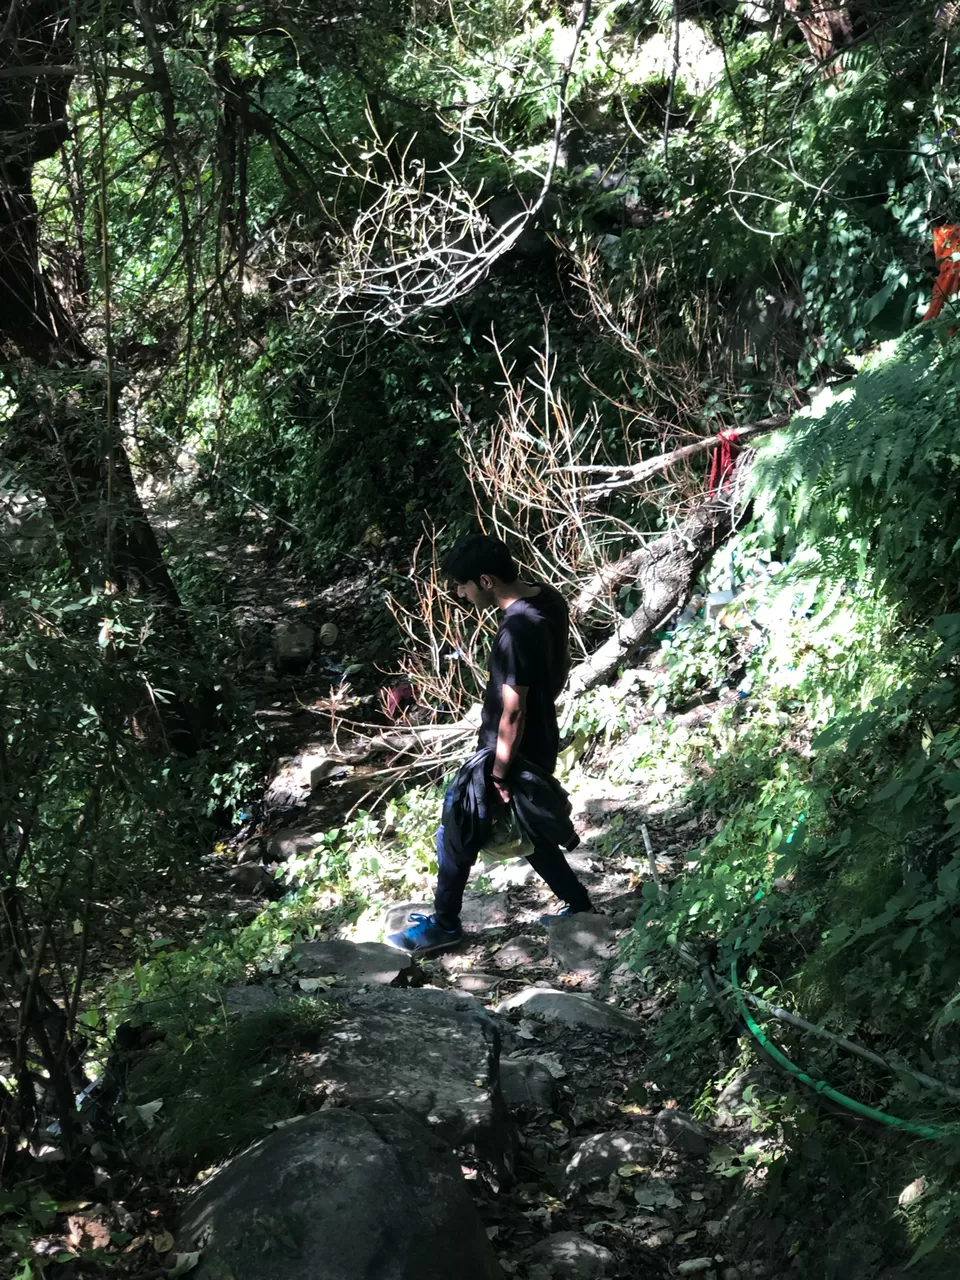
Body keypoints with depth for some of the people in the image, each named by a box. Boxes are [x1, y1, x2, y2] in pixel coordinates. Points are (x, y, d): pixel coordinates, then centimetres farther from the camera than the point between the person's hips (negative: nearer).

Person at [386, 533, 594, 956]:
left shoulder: (516, 633, -32)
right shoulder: (548, 597, -4)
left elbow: (512, 714, -27)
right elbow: (560, 668, 10)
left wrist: (499, 774, -18)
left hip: (515, 753, -9)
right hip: (540, 744, 9)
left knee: (455, 835, 9)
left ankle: (444, 925, 26)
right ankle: (578, 904, 37)